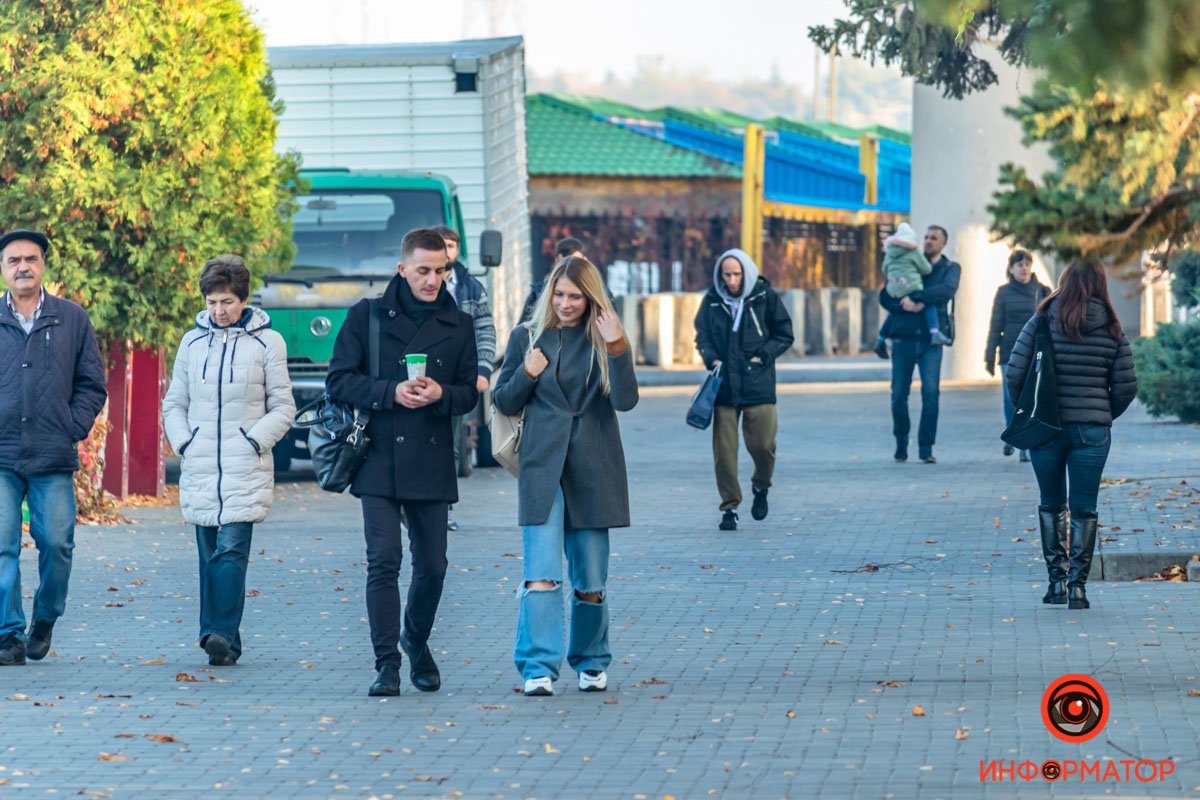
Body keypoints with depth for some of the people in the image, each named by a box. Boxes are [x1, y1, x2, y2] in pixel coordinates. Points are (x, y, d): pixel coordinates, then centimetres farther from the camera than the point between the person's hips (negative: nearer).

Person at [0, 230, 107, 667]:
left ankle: (45, 619, 24)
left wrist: (72, 429, 0)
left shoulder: (72, 319, 8)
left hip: (54, 457, 0)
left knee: (56, 544, 0)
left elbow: (92, 384, 11)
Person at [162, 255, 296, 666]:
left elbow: (283, 407, 4)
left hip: (246, 469, -4)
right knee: (209, 554, 4)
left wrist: (254, 442, -8)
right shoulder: (192, 342, 10)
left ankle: (223, 635, -20)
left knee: (231, 550, -14)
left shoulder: (267, 342, 1)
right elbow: (174, 404, 17)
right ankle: (220, 640, 8)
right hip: (199, 470, 4)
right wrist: (184, 443, 2)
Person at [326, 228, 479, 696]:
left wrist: (440, 394, -11)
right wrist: (391, 392, -14)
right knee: (383, 560, -11)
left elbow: (470, 393, 11)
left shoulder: (458, 326, 9)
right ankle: (387, 664, -7)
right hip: (379, 459, -2)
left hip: (432, 464, 2)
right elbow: (338, 380, 0)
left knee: (432, 565, 7)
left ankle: (417, 642, 33)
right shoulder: (367, 317, 2)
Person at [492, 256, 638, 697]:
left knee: (590, 579, 8)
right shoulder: (527, 337, 6)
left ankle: (592, 663, 24)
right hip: (542, 466, 0)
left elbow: (625, 400, -8)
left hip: (593, 469, 1)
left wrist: (616, 347, -20)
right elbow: (504, 402, 10)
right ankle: (538, 668, -16)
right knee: (541, 573, -13)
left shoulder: (604, 338, 4)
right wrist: (527, 374, -9)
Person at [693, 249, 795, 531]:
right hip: (724, 385, 2)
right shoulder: (712, 300, 4)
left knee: (763, 444, -5)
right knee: (724, 449, -1)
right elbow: (702, 335, 13)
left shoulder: (765, 296, -1)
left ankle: (761, 487, 26)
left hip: (758, 384, -2)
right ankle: (729, 507, 10)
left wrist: (762, 356, -6)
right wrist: (711, 358, -6)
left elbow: (785, 335, 6)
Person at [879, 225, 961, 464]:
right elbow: (885, 297, 7)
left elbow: (948, 289, -13)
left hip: (931, 339, -1)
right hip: (903, 338, 1)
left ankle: (926, 448, -6)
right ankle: (901, 444, 20)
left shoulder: (950, 269, 10)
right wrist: (906, 306, -12)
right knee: (899, 395, 1)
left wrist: (918, 298, -22)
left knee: (931, 393, -12)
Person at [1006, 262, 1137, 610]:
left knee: (1051, 504, 14)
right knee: (1084, 509, 6)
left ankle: (1056, 580, 11)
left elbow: (1014, 373, -7)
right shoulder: (1112, 331, 1)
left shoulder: (1041, 323, -4)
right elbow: (1126, 386, 0)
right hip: (1092, 431, 0)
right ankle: (1078, 584, 0)